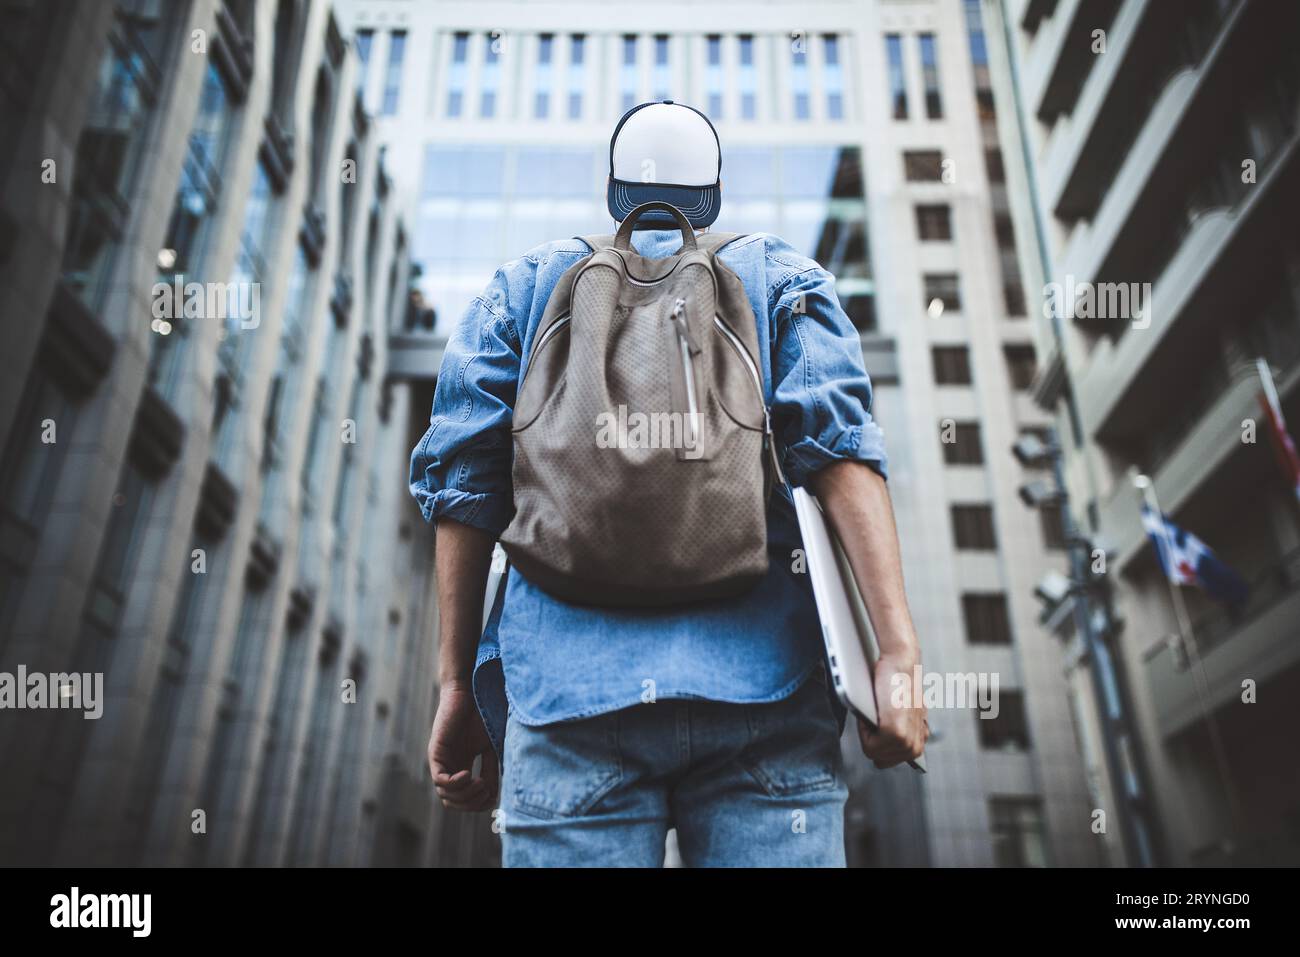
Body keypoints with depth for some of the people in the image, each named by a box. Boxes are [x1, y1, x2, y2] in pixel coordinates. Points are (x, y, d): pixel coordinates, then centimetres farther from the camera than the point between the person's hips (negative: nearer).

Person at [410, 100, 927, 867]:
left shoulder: (525, 285, 19)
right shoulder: (782, 276, 17)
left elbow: (463, 482, 10)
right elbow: (839, 446, -1)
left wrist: (459, 683, 12)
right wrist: (899, 649, -8)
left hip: (570, 683, 1)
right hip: (760, 686, 0)